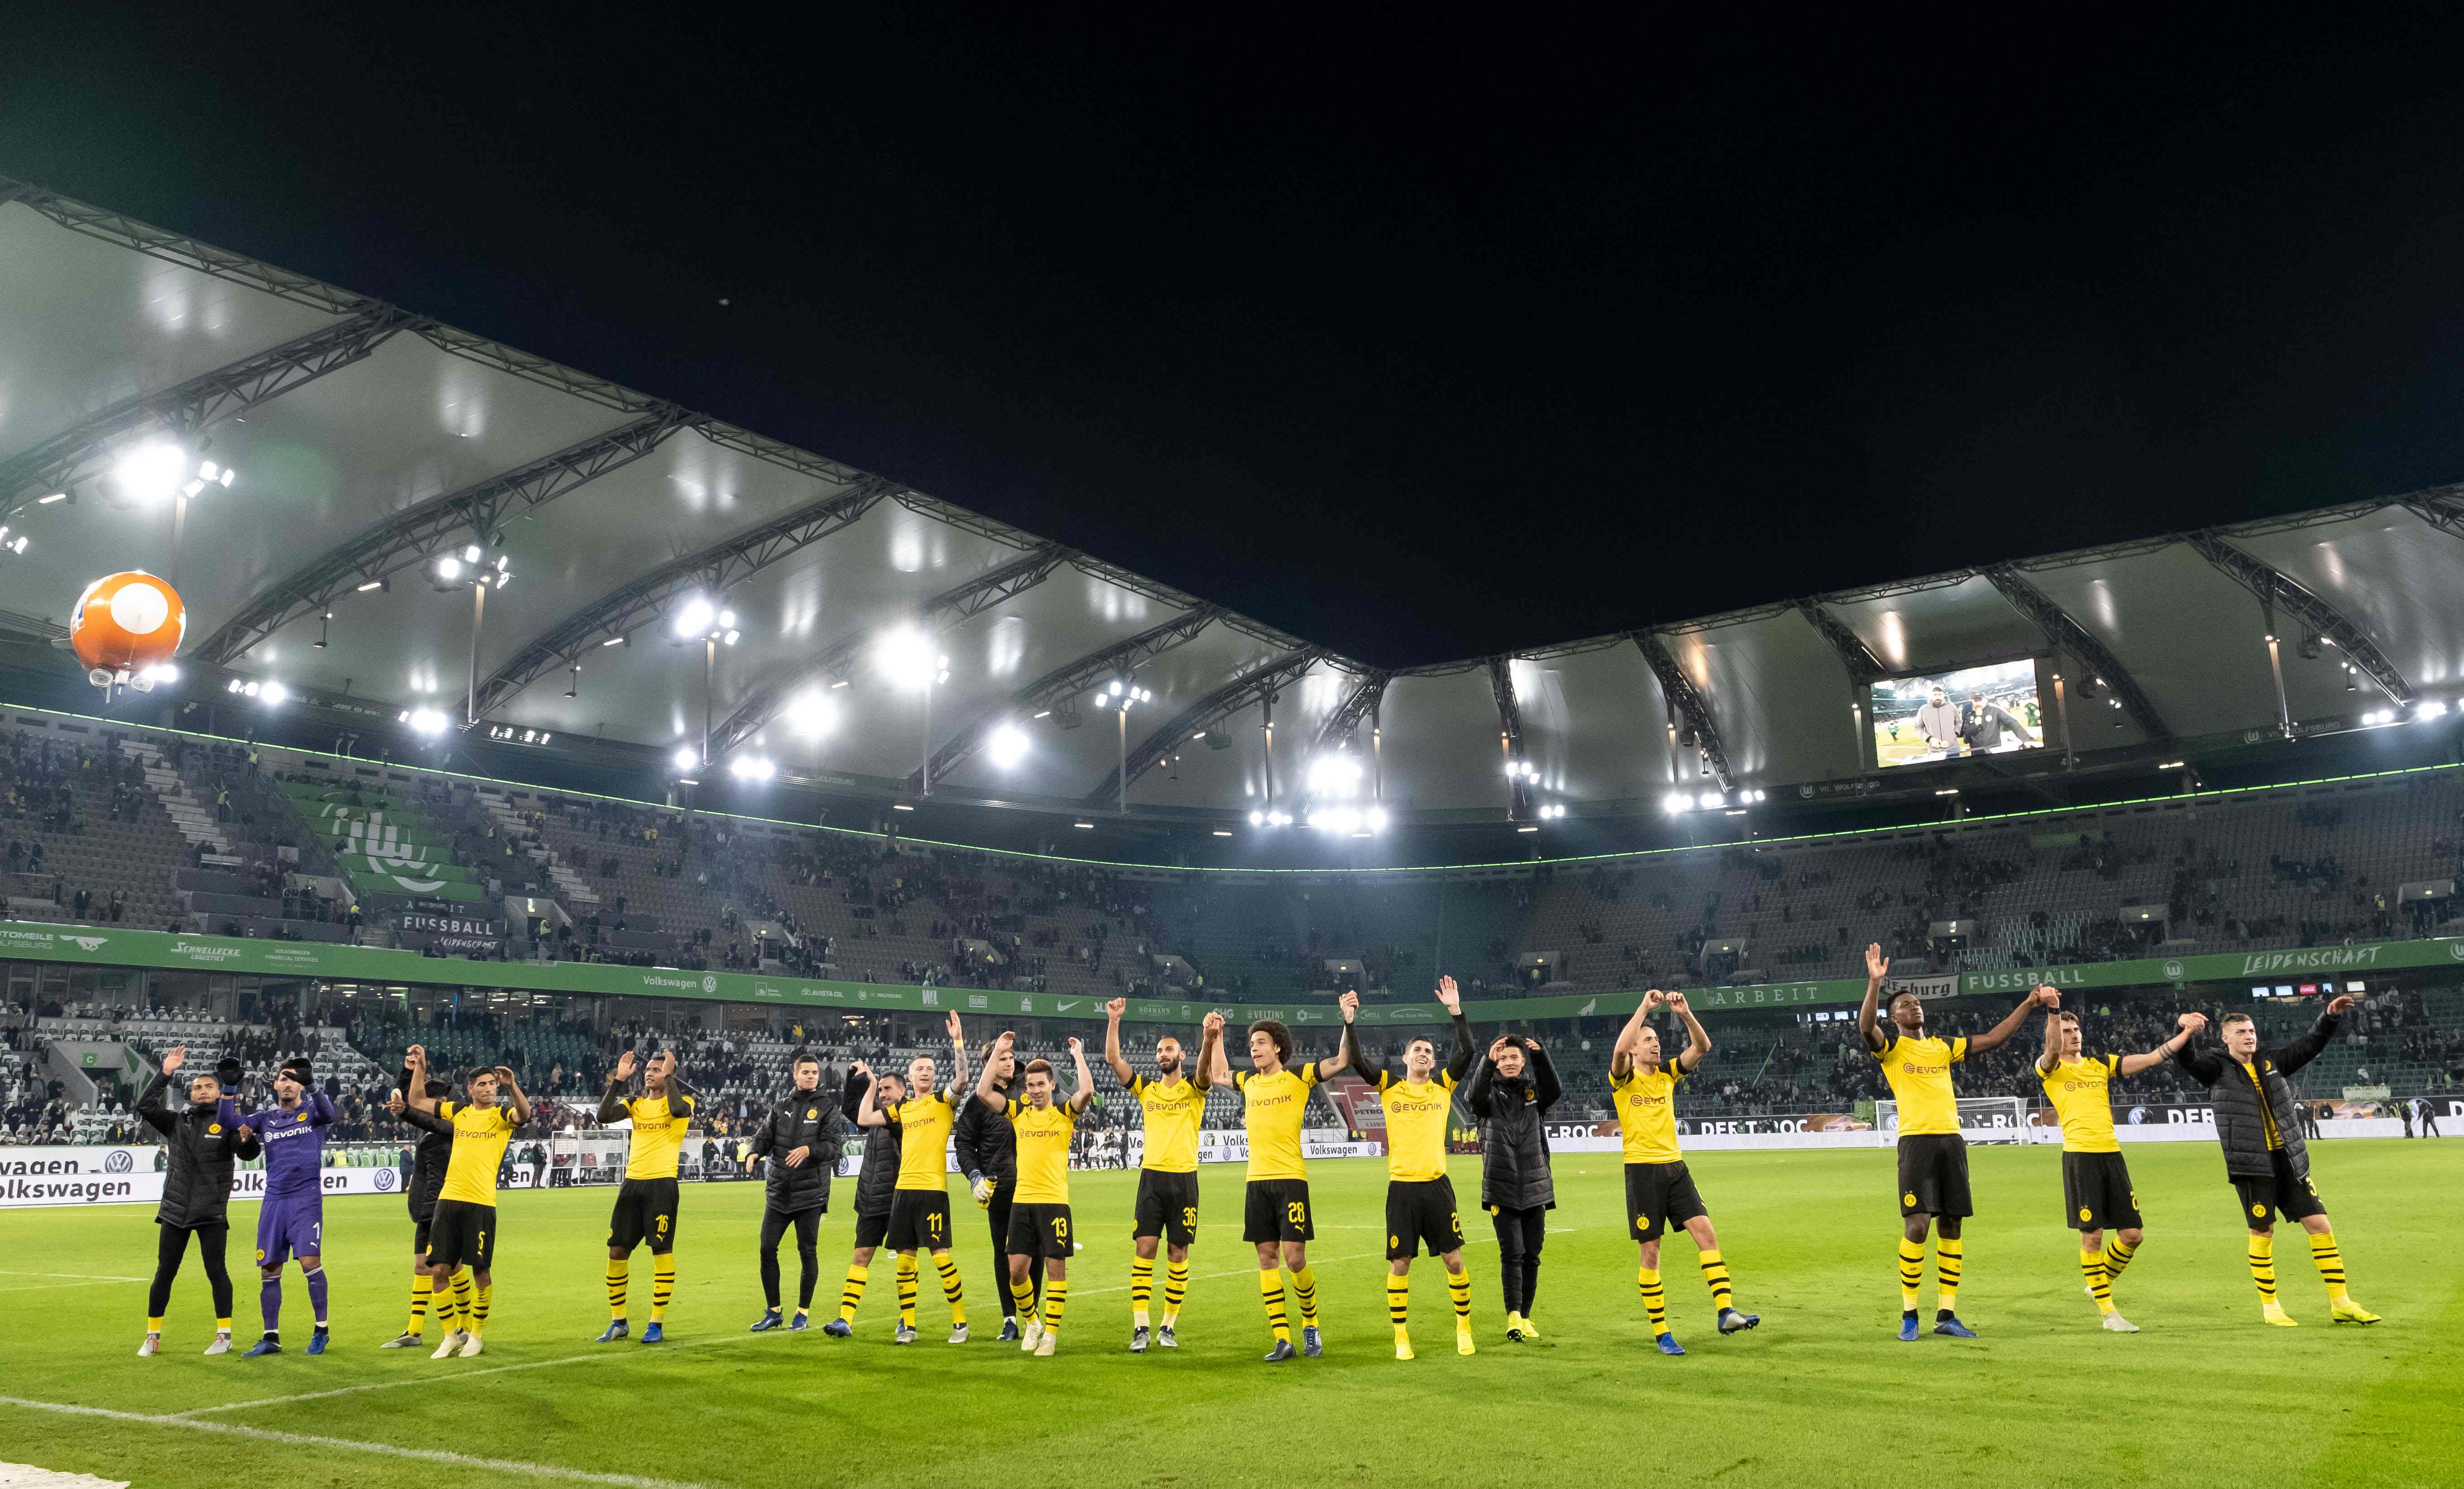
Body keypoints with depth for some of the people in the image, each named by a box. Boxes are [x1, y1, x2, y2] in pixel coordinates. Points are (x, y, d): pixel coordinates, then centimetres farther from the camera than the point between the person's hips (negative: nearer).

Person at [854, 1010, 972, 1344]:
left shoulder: (943, 1100, 0)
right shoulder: (902, 1108, 15)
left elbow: (961, 1079, -19)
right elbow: (864, 1119, 18)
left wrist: (958, 1042, -23)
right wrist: (873, 1085, 20)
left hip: (933, 1188, -5)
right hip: (903, 1188, 5)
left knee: (940, 1255, -8)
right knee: (905, 1257, 7)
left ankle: (960, 1322, 3)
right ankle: (908, 1325, 17)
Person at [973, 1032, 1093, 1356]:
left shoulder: (1065, 1112, 1)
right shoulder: (1018, 1112, 9)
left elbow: (1087, 1091, -19)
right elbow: (983, 1093, -1)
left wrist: (1079, 1055, -9)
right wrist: (998, 1052, 0)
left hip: (1054, 1201, -3)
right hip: (1022, 1200, 3)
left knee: (1056, 1267, -1)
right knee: (1017, 1269, 2)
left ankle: (1051, 1334, 9)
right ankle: (1032, 1323, 25)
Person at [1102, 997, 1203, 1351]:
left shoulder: (1194, 1089, 4)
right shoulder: (1146, 1089, 10)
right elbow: (1113, 1059, 1)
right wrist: (1114, 1020, -9)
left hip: (1184, 1179, -1)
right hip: (1152, 1176, 1)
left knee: (1178, 1253, 3)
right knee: (1144, 1248, -6)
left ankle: (1169, 1326, 13)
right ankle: (1140, 1327, -5)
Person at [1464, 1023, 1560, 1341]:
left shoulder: (1534, 1089, 7)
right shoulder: (1491, 1092, 1)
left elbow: (1555, 1091, -15)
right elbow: (1474, 1097, -22)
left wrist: (1541, 1056, -31)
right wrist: (1487, 1062, -39)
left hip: (1535, 1188, 3)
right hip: (1501, 1189, -3)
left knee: (1532, 1256, 7)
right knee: (1512, 1253, -11)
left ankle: (1525, 1317, 18)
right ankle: (1514, 1317, -13)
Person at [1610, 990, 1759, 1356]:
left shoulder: (1667, 1073, 11)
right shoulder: (1624, 1079, -4)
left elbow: (1702, 1047, 2)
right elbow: (1619, 1051, -27)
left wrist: (1686, 1013, -13)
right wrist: (1644, 1007, -24)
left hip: (1674, 1166, 5)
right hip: (1642, 1170, -5)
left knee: (1706, 1231, -9)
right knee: (1650, 1252, 0)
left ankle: (1725, 1311, -10)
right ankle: (1661, 1333, 6)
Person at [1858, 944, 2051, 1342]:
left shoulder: (1943, 1047, 20)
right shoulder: (1891, 1046, 2)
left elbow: (1992, 1038, 24)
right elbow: (1866, 1026, -20)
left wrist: (2029, 1004, 20)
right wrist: (1875, 982, -31)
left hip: (1952, 1140, 6)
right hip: (1916, 1140, -6)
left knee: (1951, 1226, 6)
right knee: (1917, 1226, -11)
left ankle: (1946, 1315, 14)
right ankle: (1908, 1315, 0)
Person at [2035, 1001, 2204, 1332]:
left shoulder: (2101, 1064, 17)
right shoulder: (2050, 1069, 2)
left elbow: (2153, 1058, 13)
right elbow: (2053, 1050, -21)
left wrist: (2186, 1032, 3)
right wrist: (2052, 1010, -36)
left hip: (2111, 1153, 5)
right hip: (2079, 1155, -5)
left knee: (2133, 1233, 6)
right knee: (2092, 1236, -3)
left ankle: (2101, 1284, 31)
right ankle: (2108, 1313, 9)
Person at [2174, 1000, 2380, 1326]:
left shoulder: (2272, 1063, 12)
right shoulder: (2218, 1068, -3)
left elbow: (2309, 1046, 16)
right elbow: (2188, 1058, -19)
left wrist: (2330, 1018, 3)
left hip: (2290, 1162, 5)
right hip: (2252, 1166, -5)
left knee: (2320, 1225, 5)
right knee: (2263, 1232, 1)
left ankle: (2340, 1303, 15)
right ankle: (2269, 1307, 15)